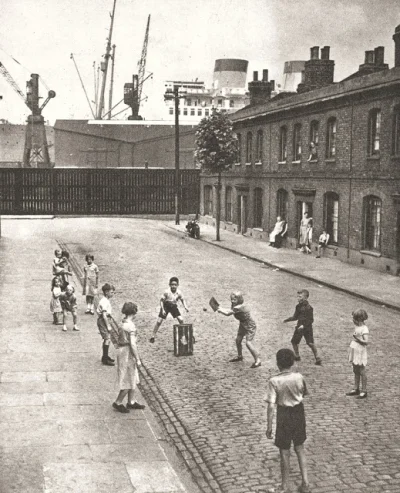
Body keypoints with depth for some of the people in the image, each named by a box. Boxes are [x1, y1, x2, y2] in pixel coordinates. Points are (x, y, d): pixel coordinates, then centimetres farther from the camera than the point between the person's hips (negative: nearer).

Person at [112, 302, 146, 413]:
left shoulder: (121, 324, 7)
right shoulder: (130, 326, -20)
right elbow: (132, 344, -22)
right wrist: (138, 359, -17)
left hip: (122, 350, 9)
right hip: (128, 354, -9)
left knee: (133, 379, 17)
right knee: (128, 381, 1)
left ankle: (131, 402, 25)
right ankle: (118, 403, 9)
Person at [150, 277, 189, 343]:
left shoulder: (179, 292, -19)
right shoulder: (167, 292, -27)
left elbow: (182, 300, -1)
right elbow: (161, 300, -16)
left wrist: (185, 307, -17)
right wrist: (162, 310, -23)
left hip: (174, 306, 2)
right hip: (165, 306, -2)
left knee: (181, 320, -9)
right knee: (159, 321, -7)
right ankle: (153, 336, 7)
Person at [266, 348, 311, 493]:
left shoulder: (274, 381, -20)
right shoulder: (299, 377, -10)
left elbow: (271, 406, -20)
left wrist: (269, 426, -14)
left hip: (284, 416, -3)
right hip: (299, 413, 3)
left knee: (284, 451, 11)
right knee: (300, 448, 20)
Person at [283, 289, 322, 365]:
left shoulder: (308, 308, -17)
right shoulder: (298, 306, 6)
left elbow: (311, 320, -16)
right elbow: (295, 317, 17)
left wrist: (304, 325, -26)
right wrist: (287, 320, 8)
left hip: (307, 328, -7)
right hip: (299, 327, 7)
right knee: (294, 341, 9)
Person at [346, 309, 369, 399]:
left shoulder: (364, 329, -18)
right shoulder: (356, 327, 7)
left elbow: (366, 342, -24)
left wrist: (357, 339, -37)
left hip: (361, 354, -8)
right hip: (354, 353, 8)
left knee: (362, 372, 2)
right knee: (356, 372, 15)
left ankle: (364, 391, 10)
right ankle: (356, 389, 25)